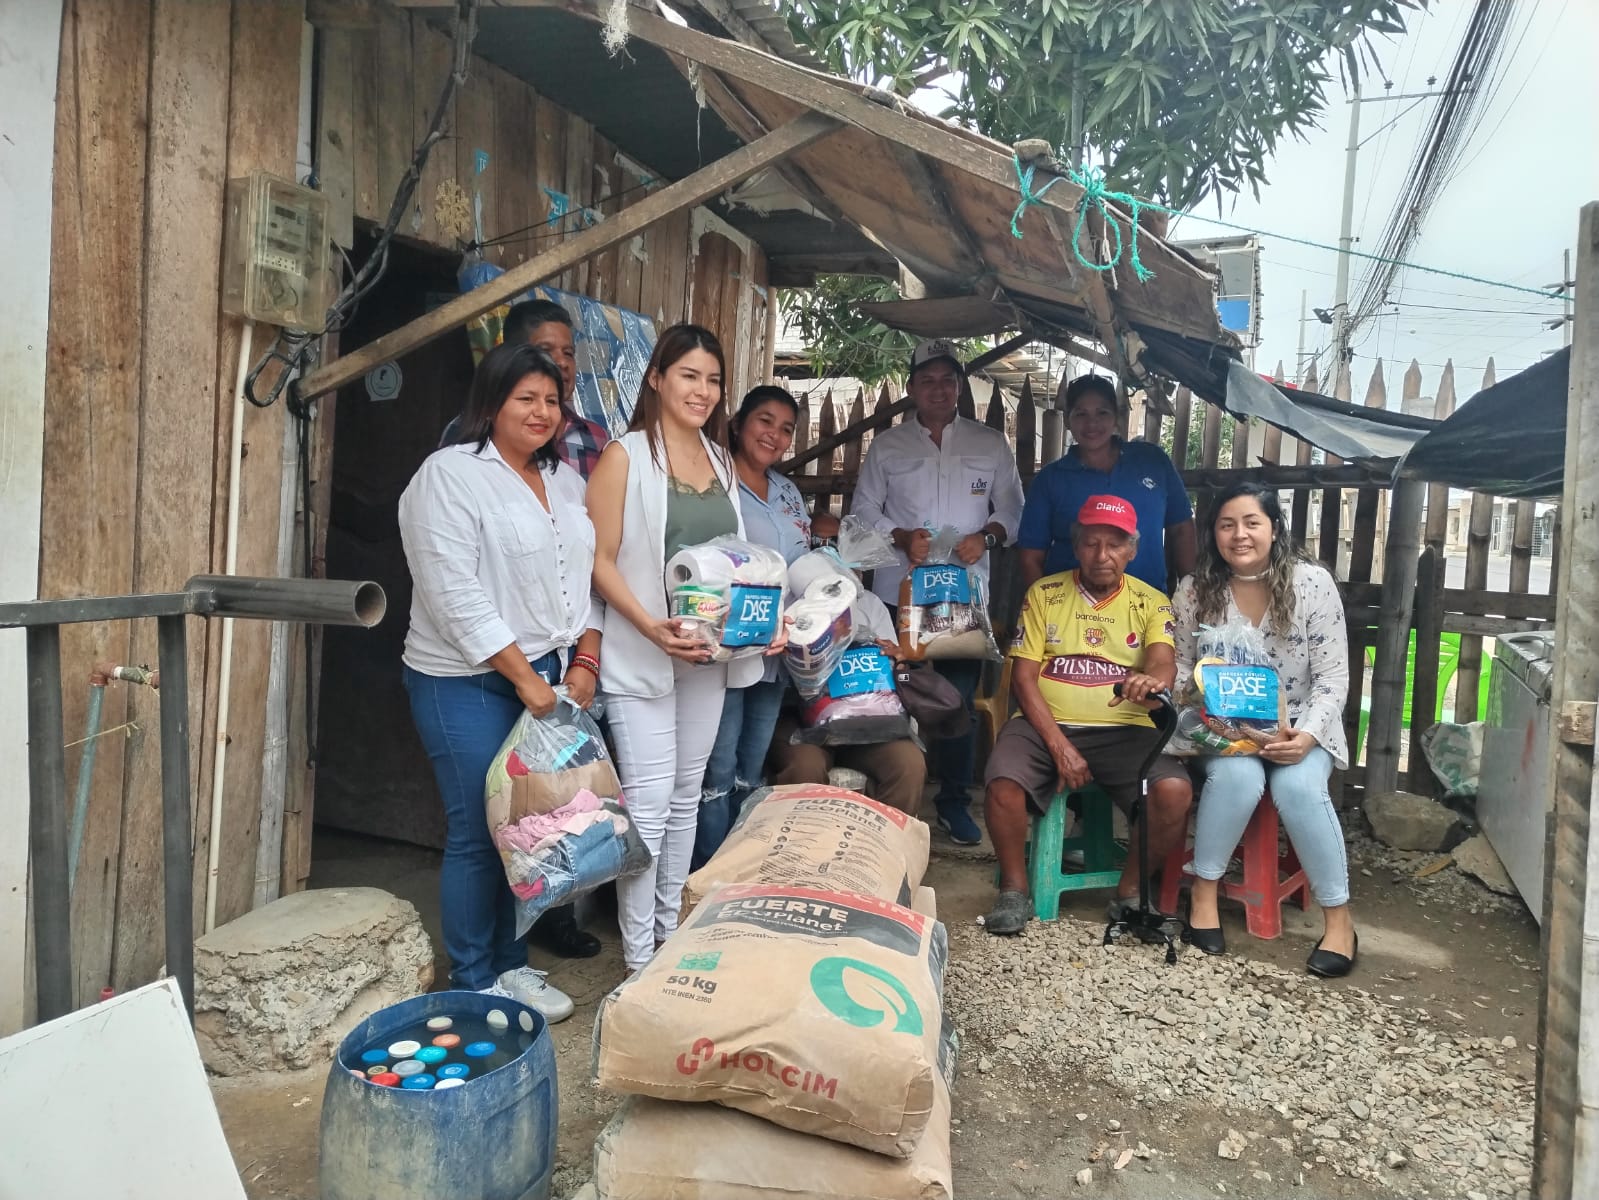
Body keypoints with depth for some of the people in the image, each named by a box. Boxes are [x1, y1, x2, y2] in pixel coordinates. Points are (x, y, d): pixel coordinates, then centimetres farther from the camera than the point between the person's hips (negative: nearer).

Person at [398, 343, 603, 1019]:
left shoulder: (565, 481, 13)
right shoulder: (451, 475, -9)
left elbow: (586, 576, 14)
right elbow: (456, 595, -17)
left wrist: (584, 662, 1)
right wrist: (524, 678, -17)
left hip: (550, 679, 7)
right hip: (471, 683, -6)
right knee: (478, 834, 1)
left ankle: (511, 964, 28)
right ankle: (473, 985, 18)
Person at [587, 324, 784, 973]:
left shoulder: (720, 459, 12)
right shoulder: (625, 456, -7)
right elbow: (601, 561, -11)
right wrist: (652, 627, -24)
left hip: (710, 654, 6)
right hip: (642, 657, -6)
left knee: (687, 796, 14)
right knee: (648, 802, -5)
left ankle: (671, 931, 29)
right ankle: (638, 957, 9)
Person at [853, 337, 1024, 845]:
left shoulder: (991, 444, 9)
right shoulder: (887, 446, 8)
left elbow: (1011, 508, 9)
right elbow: (865, 509, 6)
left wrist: (986, 537, -11)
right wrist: (902, 537, -12)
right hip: (899, 592, 0)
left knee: (960, 698, 4)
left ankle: (954, 799, 18)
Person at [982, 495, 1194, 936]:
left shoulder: (1151, 602, 9)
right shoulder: (1044, 594, 7)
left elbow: (1164, 661, -10)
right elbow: (1023, 675, 0)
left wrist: (1154, 678, -38)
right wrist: (1059, 747, -12)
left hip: (1125, 730, 1)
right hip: (1047, 724, 0)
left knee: (1175, 791, -27)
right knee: (1003, 783, -29)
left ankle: (1129, 893, -2)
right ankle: (1015, 891, -3)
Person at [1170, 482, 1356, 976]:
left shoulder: (1312, 582, -7)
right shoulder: (1195, 590, -3)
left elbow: (1332, 676, -7)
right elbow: (1182, 666, 5)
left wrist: (1307, 735, -21)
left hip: (1299, 726, 0)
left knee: (1299, 786, -30)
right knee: (1237, 777, -32)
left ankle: (1339, 919, -12)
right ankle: (1204, 892, -13)